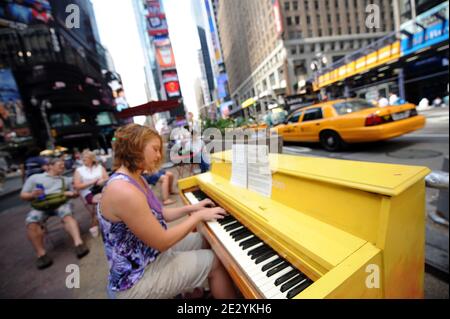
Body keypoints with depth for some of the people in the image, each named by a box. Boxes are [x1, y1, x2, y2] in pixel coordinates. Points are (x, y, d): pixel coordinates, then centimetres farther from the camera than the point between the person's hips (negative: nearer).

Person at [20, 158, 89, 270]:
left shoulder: (66, 179, 27)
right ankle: (41, 254, -24)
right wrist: (32, 195, -8)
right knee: (31, 223, -31)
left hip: (60, 202, 0)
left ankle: (78, 243, -49)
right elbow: (23, 195, 15)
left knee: (67, 216, -33)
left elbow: (75, 193, 24)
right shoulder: (34, 178, 19)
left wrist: (71, 194, -1)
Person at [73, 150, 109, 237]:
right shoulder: (79, 170, 10)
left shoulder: (100, 167, 15)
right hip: (88, 193, -2)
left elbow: (107, 178, 7)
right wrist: (91, 182, -8)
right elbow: (77, 186, 1)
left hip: (101, 190, 2)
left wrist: (102, 181, -14)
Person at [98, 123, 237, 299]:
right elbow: (162, 242, -26)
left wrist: (192, 208, -1)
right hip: (137, 277, -9)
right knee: (216, 261, -4)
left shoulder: (135, 179, 1)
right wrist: (199, 215, -16)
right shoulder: (123, 191, -31)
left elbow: (157, 215, 7)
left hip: (149, 252, 9)